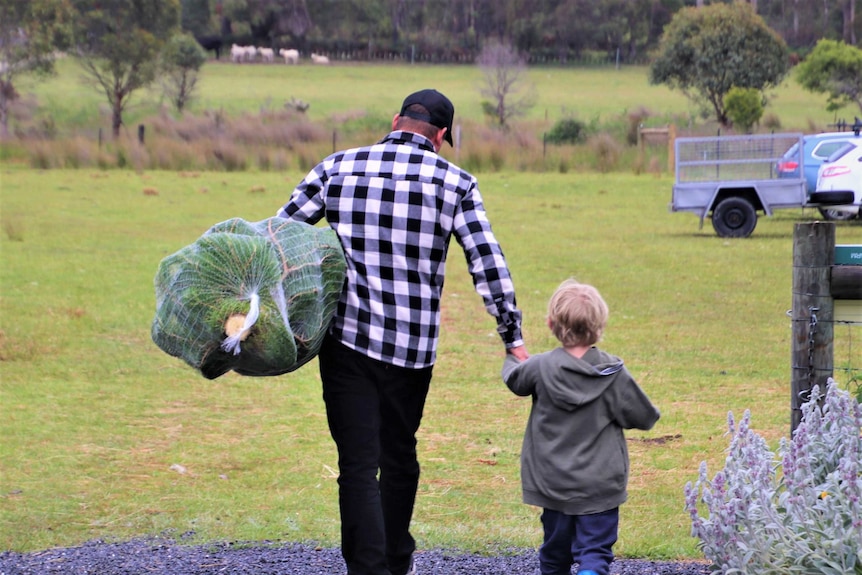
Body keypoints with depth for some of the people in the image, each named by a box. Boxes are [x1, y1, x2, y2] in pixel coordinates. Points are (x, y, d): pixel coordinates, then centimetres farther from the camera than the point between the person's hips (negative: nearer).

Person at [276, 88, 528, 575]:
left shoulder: (337, 167, 3)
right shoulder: (455, 182, 1)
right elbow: (488, 262, -2)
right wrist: (513, 336, 4)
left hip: (346, 337, -1)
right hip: (413, 343, 1)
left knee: (359, 463, -1)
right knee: (400, 453, 19)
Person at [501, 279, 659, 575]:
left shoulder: (540, 367, -7)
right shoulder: (613, 372, -10)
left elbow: (514, 380, 15)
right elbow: (643, 417, -5)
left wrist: (512, 358, 36)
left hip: (552, 482, 2)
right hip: (600, 484, -2)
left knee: (556, 547, 16)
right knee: (595, 549, -3)